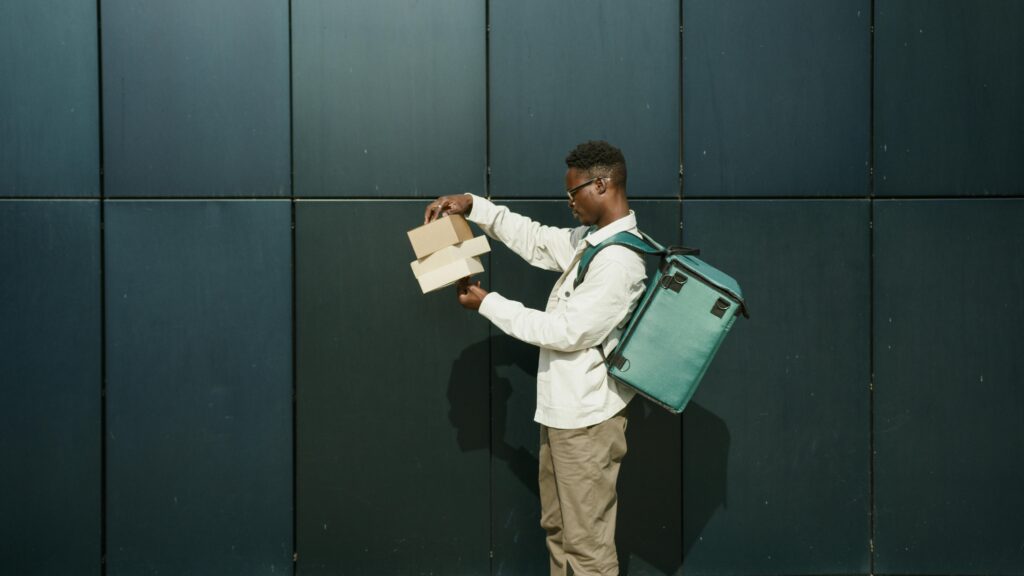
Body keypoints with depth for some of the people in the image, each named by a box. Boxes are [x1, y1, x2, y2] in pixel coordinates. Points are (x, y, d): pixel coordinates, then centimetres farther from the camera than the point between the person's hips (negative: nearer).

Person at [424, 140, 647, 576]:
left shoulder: (619, 260, -22)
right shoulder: (591, 239, 9)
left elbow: (567, 331, -22)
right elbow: (534, 239, 19)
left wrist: (488, 303, -15)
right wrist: (473, 206, 7)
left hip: (587, 417, -10)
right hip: (562, 409, 10)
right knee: (557, 525, 20)